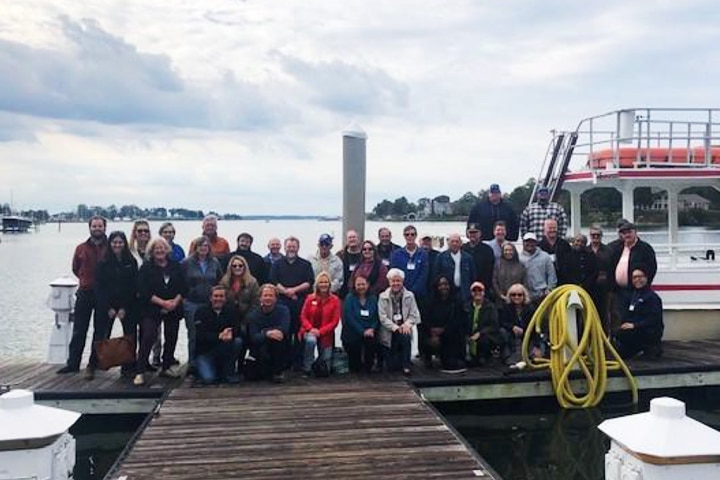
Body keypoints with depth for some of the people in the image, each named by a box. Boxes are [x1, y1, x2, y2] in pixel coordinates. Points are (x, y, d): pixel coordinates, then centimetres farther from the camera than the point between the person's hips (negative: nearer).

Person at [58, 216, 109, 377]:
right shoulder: (81, 248, 5)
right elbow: (75, 268, 17)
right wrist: (86, 280, 9)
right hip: (84, 294, 2)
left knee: (100, 332, 5)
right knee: (78, 331, 6)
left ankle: (92, 365, 14)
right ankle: (73, 363, 14)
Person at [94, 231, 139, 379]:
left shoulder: (131, 262, 2)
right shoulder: (103, 263, 1)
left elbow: (134, 287, -1)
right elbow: (99, 287, -1)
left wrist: (124, 308, -8)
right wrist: (109, 308, -9)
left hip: (128, 306, 1)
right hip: (106, 306, -1)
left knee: (130, 336, -1)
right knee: (102, 336, -1)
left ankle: (129, 367, 7)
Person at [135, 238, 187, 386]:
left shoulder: (176, 267, 8)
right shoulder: (146, 268, 0)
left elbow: (183, 287, 5)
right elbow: (143, 291, -9)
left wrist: (175, 301, -12)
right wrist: (162, 302, -16)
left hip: (173, 309, 4)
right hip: (152, 309, -4)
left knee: (171, 338, 9)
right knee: (148, 338, -14)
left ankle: (167, 367, 25)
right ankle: (140, 372, -12)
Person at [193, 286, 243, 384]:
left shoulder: (230, 310, 2)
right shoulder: (201, 311, -7)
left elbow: (237, 329, -11)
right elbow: (200, 335, -18)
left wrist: (231, 333, -36)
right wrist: (219, 336, -34)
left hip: (224, 351, 4)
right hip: (204, 351, -3)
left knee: (238, 341, -26)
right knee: (208, 379, -25)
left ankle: (228, 373, -11)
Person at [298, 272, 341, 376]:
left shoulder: (335, 300, -3)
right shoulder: (310, 298, 1)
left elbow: (335, 321, -6)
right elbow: (303, 316, 1)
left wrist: (320, 331, -17)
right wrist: (311, 329, -18)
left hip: (325, 334, 0)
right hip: (310, 331, 0)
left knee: (324, 370, -2)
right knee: (311, 340, -39)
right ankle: (306, 369, -19)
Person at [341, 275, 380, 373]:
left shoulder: (373, 299, 12)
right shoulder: (349, 298, 1)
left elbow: (377, 317, 7)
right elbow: (349, 318, -9)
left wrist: (372, 329, -13)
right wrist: (363, 331, -16)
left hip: (370, 333, 4)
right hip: (352, 335, -3)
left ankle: (367, 368, -3)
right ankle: (355, 366, 15)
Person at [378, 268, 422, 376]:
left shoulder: (409, 296, 1)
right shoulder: (383, 297, -2)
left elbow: (414, 315, -3)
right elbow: (382, 317, -9)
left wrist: (406, 324, -23)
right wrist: (395, 327, -22)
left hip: (403, 329, 0)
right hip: (389, 332, 0)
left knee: (406, 337, -37)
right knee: (392, 366, -4)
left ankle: (406, 366, -19)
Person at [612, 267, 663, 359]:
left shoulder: (652, 297, -11)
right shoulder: (633, 295, 14)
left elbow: (653, 320, -21)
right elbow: (625, 314, 13)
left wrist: (634, 325, -26)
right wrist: (626, 323, -9)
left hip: (651, 333, -8)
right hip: (635, 331, 8)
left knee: (618, 334, -28)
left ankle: (651, 347, -8)